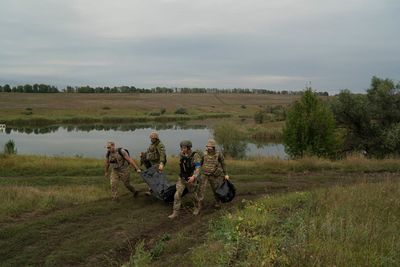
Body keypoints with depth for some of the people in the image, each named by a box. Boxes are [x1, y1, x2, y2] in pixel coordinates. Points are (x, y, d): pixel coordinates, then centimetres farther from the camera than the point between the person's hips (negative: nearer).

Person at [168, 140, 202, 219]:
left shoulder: (195, 156, -22)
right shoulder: (181, 155, -5)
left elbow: (198, 169, -28)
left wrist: (193, 177, -43)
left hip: (191, 179, -4)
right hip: (182, 178, 4)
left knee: (193, 194, 15)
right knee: (177, 194, -7)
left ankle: (197, 207, 42)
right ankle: (175, 213, -2)